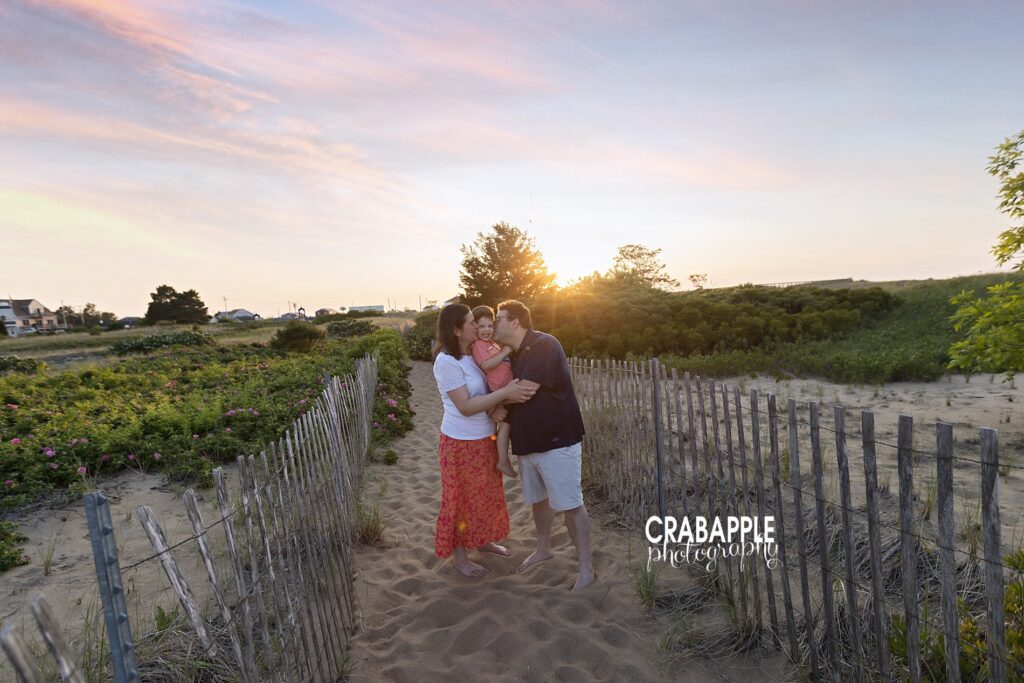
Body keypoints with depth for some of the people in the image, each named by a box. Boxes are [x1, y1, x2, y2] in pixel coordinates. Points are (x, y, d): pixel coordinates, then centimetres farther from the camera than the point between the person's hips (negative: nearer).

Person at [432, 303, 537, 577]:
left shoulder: (473, 354, 2)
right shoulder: (446, 362, -23)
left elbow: (485, 390, 10)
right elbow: (466, 407, -26)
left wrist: (511, 395, -11)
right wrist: (505, 393, -30)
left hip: (484, 437, 8)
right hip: (462, 441, -8)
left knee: (486, 492, 22)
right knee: (462, 498, 8)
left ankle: (483, 540, 42)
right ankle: (459, 557, 27)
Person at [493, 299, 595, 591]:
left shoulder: (544, 346, -19)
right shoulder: (514, 354, 10)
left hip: (557, 441, -8)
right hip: (527, 442, 9)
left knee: (571, 505, 1)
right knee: (538, 499, 21)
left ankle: (586, 567, 14)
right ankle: (543, 548, 40)